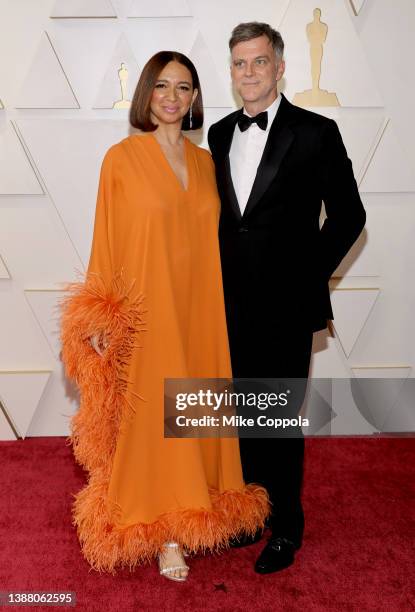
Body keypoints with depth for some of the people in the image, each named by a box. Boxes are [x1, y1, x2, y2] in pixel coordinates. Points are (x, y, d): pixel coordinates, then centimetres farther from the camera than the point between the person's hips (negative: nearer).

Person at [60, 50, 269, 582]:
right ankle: (164, 531, 19)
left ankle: (192, 512, 31)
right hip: (146, 310, -4)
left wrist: (223, 305, 10)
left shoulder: (205, 161, 10)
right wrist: (102, 314, -10)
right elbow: (107, 239, -4)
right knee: (153, 415, 2)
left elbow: (212, 239, 12)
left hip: (200, 309, 5)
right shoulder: (122, 158, -4)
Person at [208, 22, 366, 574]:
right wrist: (221, 278, 7)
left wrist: (308, 275, -5)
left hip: (286, 306, -4)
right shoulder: (219, 134, 10)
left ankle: (286, 527, 28)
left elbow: (348, 215, -2)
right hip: (232, 305, 5)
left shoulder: (316, 132, -5)